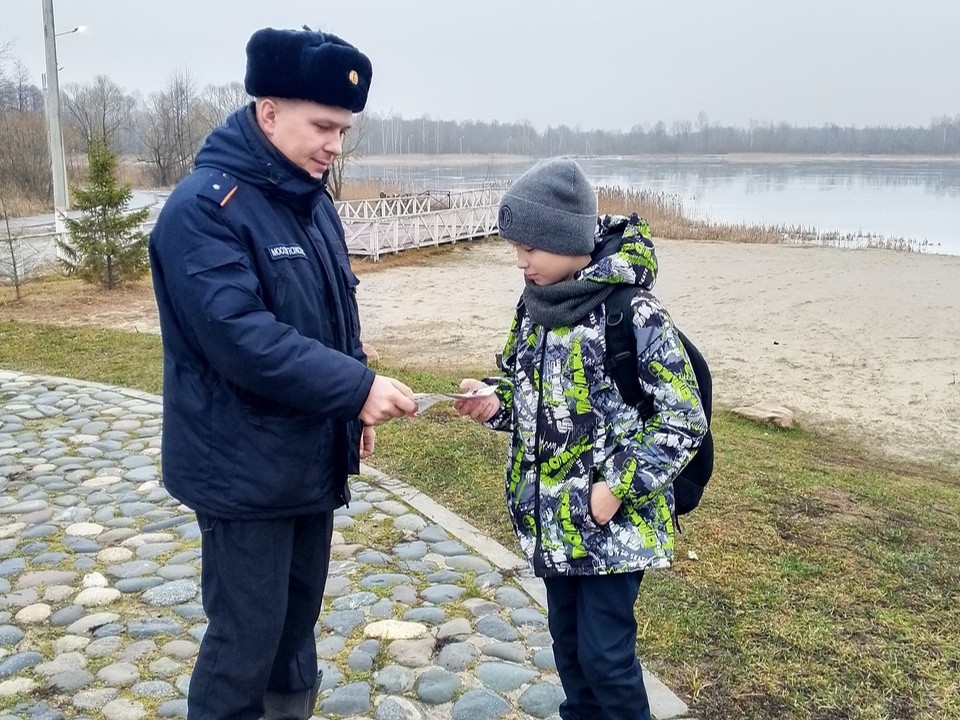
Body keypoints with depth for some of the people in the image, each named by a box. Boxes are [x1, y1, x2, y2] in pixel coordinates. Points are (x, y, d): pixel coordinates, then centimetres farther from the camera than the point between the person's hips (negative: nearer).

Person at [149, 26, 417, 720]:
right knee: (247, 637, 4)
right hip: (245, 469, -8)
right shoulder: (204, 207, -18)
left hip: (312, 456, 8)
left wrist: (354, 405, 12)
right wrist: (358, 386, -27)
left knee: (298, 614, 21)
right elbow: (242, 338, -28)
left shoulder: (311, 198, 8)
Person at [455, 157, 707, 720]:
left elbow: (683, 421, -16)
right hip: (554, 517, 7)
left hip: (614, 520, -7)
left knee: (606, 653, 2)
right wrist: (494, 403, -5)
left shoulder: (635, 315, -19)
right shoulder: (535, 305, 3)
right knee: (567, 639, 20)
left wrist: (618, 487, -18)